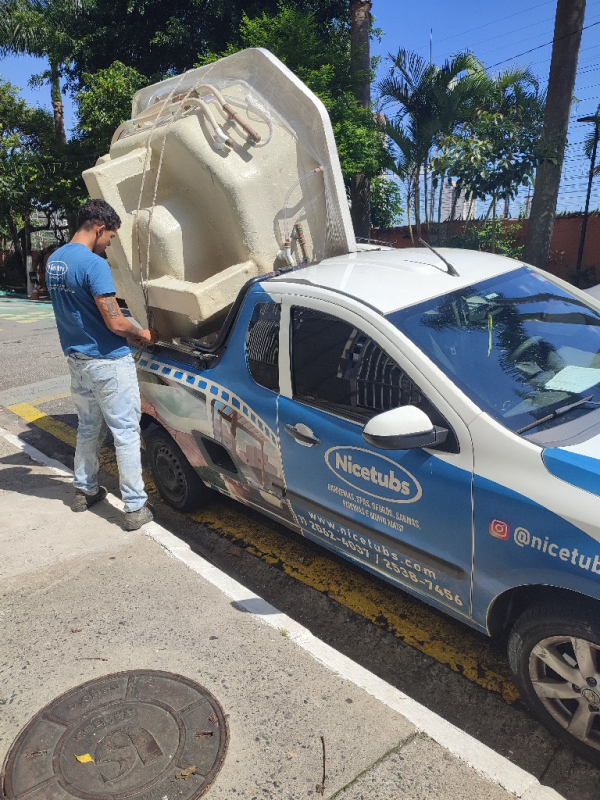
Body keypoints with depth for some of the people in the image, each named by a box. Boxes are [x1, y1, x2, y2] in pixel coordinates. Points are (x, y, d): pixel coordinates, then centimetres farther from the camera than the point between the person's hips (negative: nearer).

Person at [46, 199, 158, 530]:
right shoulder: (94, 264, -20)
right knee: (126, 432, -1)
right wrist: (144, 335, -3)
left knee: (88, 427, 21)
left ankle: (84, 490, 34)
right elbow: (115, 322, -23)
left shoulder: (53, 260, 8)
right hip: (107, 361, -8)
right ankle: (135, 508, 4)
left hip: (76, 357, 8)